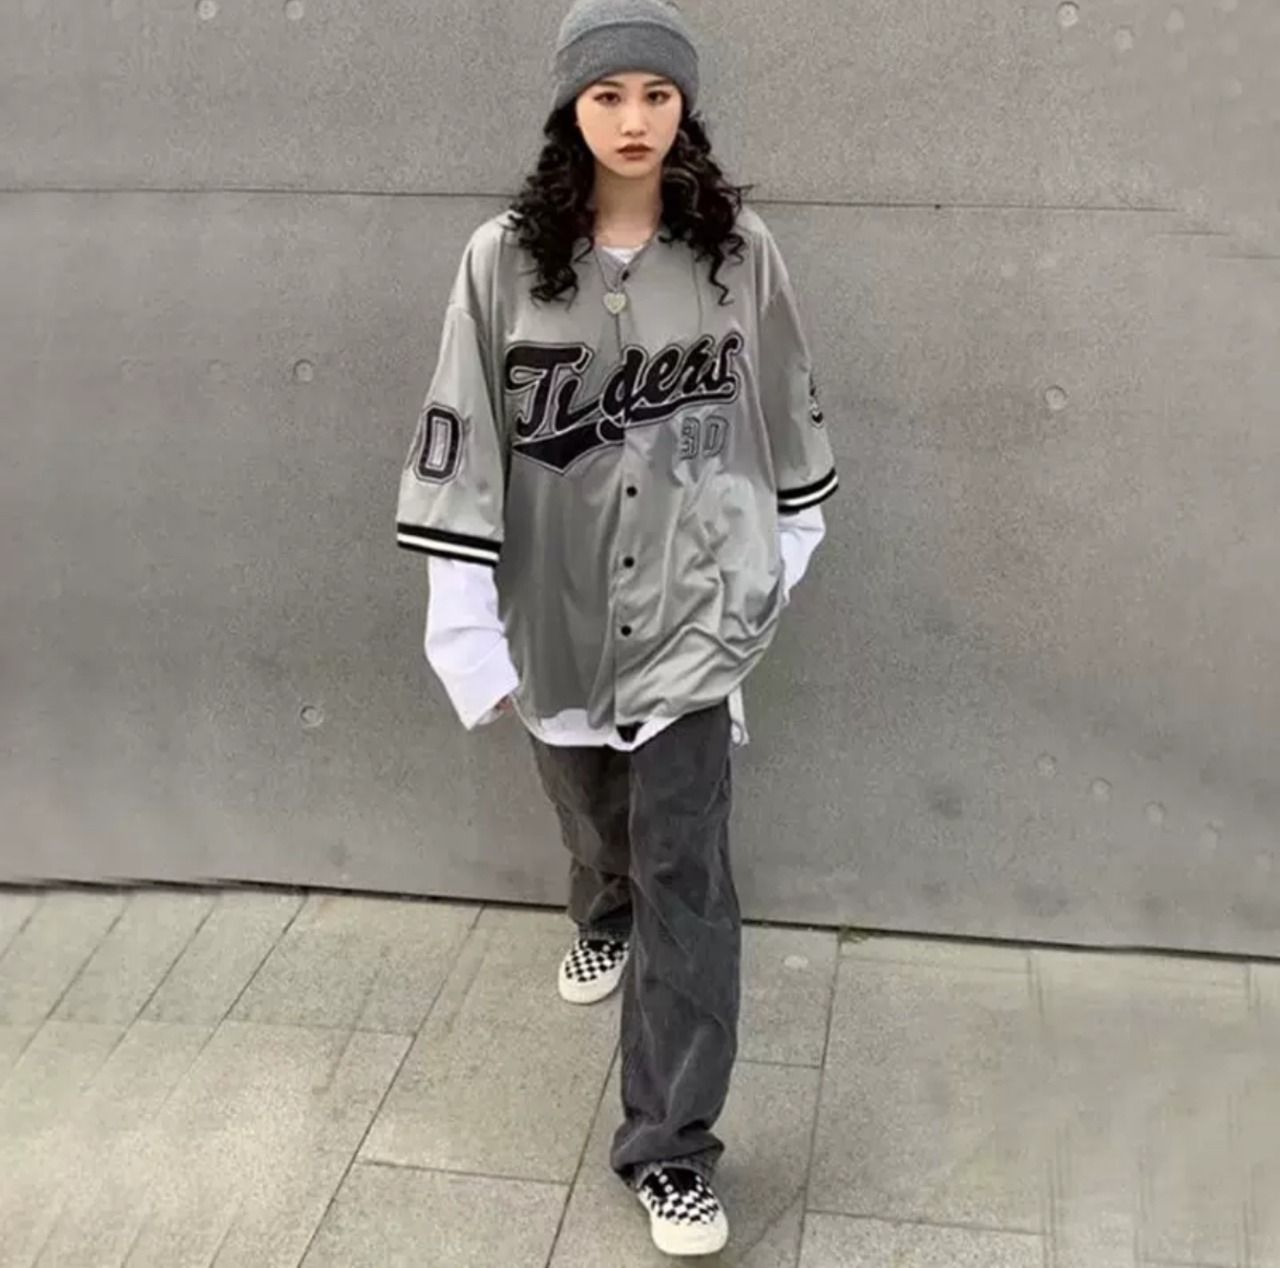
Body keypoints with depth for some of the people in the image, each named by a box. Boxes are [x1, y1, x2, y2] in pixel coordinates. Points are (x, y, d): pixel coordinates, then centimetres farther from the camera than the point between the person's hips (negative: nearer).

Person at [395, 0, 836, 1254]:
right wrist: (469, 626, -9)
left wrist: (780, 550, 15)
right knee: (592, 812, 24)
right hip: (559, 601, 1)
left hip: (691, 602, -1)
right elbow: (461, 439, -7)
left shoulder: (739, 249, -6)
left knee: (683, 871, -2)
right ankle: (606, 915, 59)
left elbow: (783, 407, 7)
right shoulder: (504, 258, -8)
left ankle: (669, 1146, 9)